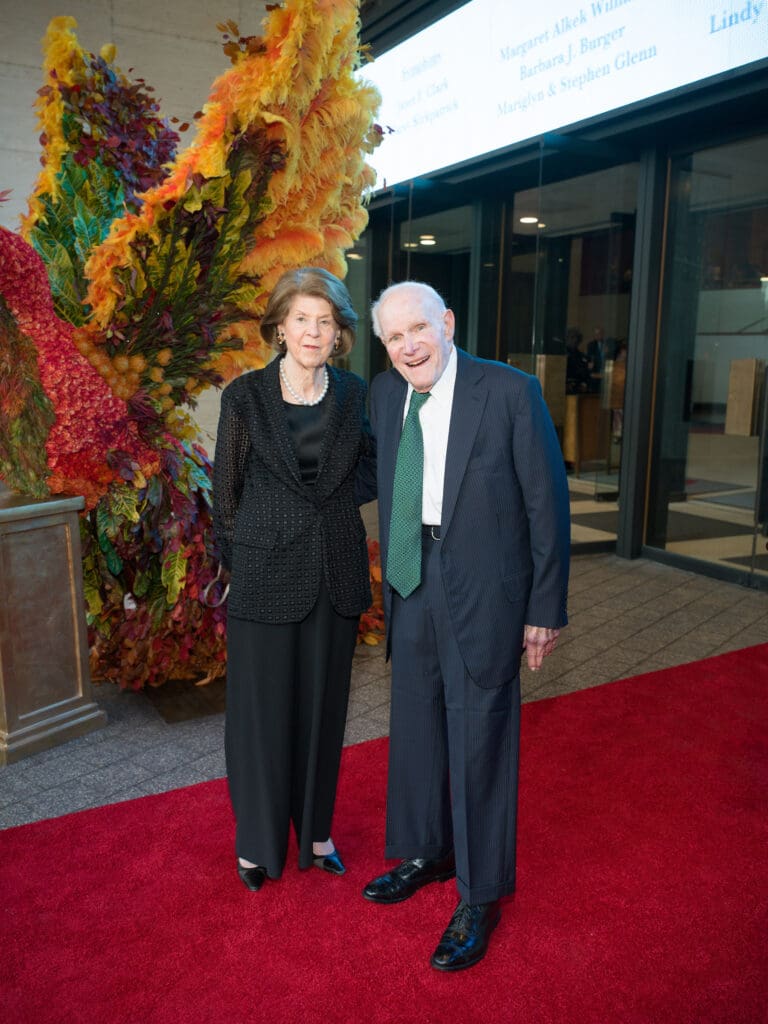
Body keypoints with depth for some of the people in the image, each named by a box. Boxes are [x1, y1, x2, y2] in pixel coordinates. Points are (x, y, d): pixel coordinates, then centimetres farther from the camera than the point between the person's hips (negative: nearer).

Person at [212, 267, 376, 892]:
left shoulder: (355, 394, 2)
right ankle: (258, 841, 30)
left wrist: (342, 497, -3)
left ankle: (316, 830, 34)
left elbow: (372, 466, 14)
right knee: (261, 707, 8)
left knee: (322, 705, 14)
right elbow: (227, 489, 0)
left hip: (336, 574, 3)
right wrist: (238, 560, 1)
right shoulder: (245, 395, -4)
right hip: (266, 574, -2)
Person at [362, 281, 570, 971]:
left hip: (483, 591, -6)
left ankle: (480, 899, 25)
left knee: (479, 739, 4)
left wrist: (546, 609, -8)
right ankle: (427, 854, 42)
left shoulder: (511, 392, -13)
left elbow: (548, 503, -10)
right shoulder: (385, 394, 4)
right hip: (411, 585, 6)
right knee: (416, 726, 18)